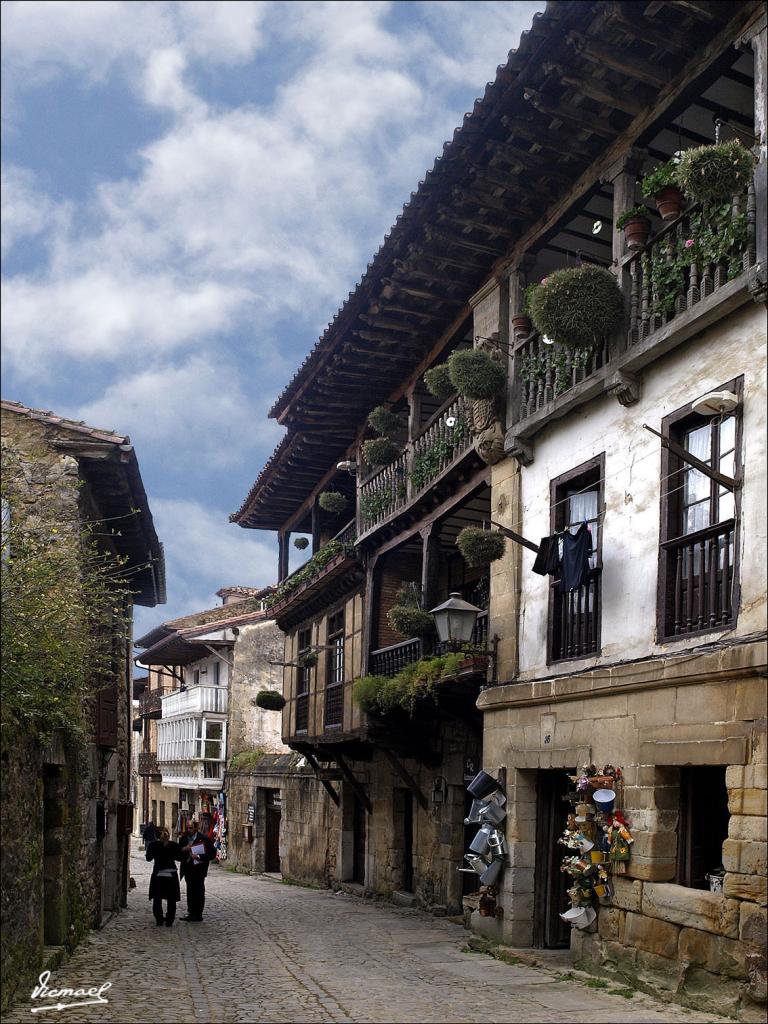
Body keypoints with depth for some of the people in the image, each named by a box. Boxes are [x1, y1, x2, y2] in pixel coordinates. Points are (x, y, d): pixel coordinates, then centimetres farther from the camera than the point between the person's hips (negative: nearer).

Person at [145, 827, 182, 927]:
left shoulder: (153, 845, -8)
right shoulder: (174, 845, -7)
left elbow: (148, 858, 3)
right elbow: (179, 858, 2)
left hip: (157, 875, 0)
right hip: (172, 875, 0)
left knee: (157, 899, 13)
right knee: (171, 900, 9)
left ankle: (159, 920, 14)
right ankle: (169, 921, 7)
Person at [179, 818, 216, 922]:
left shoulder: (204, 838, -9)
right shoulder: (184, 838, 8)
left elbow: (212, 854, -10)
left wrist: (199, 857, -20)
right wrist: (183, 849, -9)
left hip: (198, 869, -6)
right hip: (188, 869, 6)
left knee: (199, 892, -1)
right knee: (190, 892, 13)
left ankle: (198, 915, 5)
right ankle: (191, 912, 21)